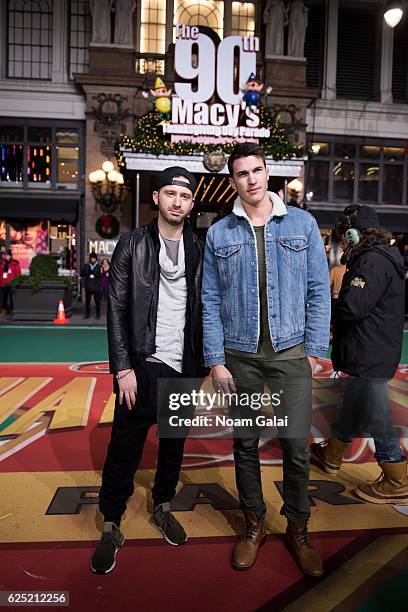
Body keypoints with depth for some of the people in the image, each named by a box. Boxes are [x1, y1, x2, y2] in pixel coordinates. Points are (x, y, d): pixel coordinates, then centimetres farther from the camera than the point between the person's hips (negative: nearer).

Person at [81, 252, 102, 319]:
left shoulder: (99, 267, 7)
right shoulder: (86, 266, 11)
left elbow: (101, 275, -3)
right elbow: (82, 274, 6)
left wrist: (95, 273, -18)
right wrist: (87, 273, -12)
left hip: (96, 287, -1)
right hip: (88, 286, 2)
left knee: (97, 301, -2)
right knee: (87, 301, 3)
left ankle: (98, 315, 5)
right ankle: (87, 314, 12)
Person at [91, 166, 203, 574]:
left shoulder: (198, 250, 8)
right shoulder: (133, 244, -1)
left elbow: (202, 310, 9)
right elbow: (116, 309, -4)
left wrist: (203, 365, 5)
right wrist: (123, 368, -11)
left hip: (185, 367, 3)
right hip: (144, 364, -3)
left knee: (174, 442, 15)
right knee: (125, 446, 2)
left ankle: (162, 507, 36)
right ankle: (111, 527, 21)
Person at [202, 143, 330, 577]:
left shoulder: (302, 224, 3)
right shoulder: (218, 234, 4)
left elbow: (318, 290, 3)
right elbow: (210, 301, 2)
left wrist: (314, 350, -2)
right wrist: (215, 361, -3)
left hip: (291, 353, 0)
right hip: (240, 357, 1)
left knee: (297, 446, 3)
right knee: (245, 445, 12)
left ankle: (298, 528, 28)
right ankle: (253, 524, 33)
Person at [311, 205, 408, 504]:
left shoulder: (372, 261, -19)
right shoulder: (381, 257, 14)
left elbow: (352, 307, -27)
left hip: (370, 355, -11)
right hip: (370, 352, 11)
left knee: (377, 418, 2)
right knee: (352, 409, 22)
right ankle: (332, 455, 41)